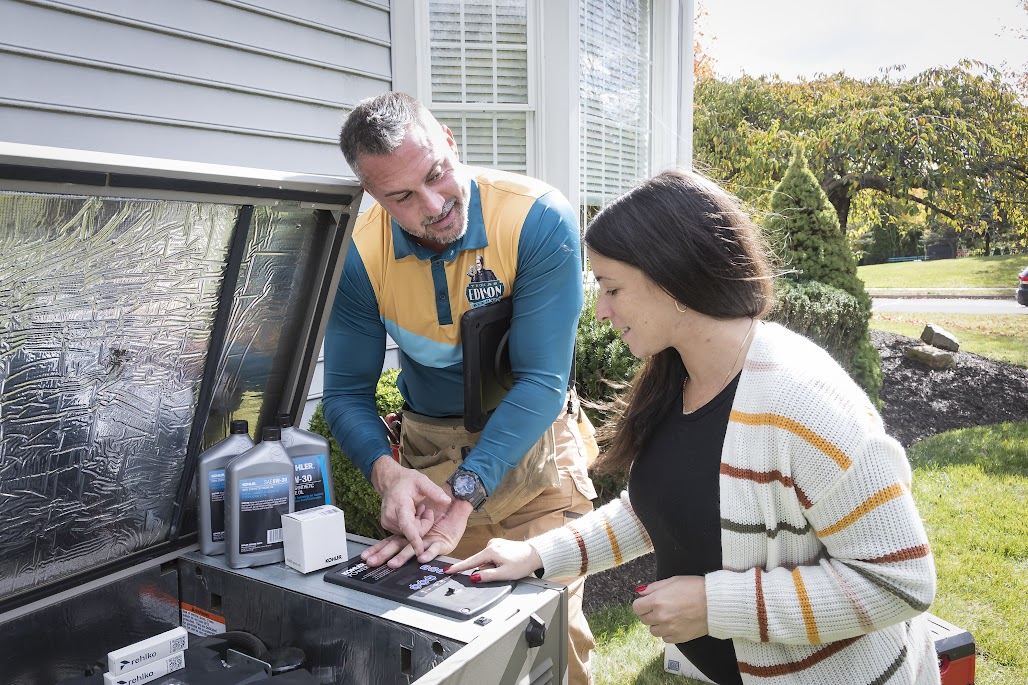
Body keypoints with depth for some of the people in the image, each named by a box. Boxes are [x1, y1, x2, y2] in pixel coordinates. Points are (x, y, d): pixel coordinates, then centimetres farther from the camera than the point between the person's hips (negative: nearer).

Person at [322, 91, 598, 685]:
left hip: (531, 443, -2)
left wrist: (462, 496, -31)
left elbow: (541, 379, -24)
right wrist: (386, 471, -27)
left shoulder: (540, 219, -23)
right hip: (429, 445, 2)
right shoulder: (362, 256, -14)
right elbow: (346, 392, -6)